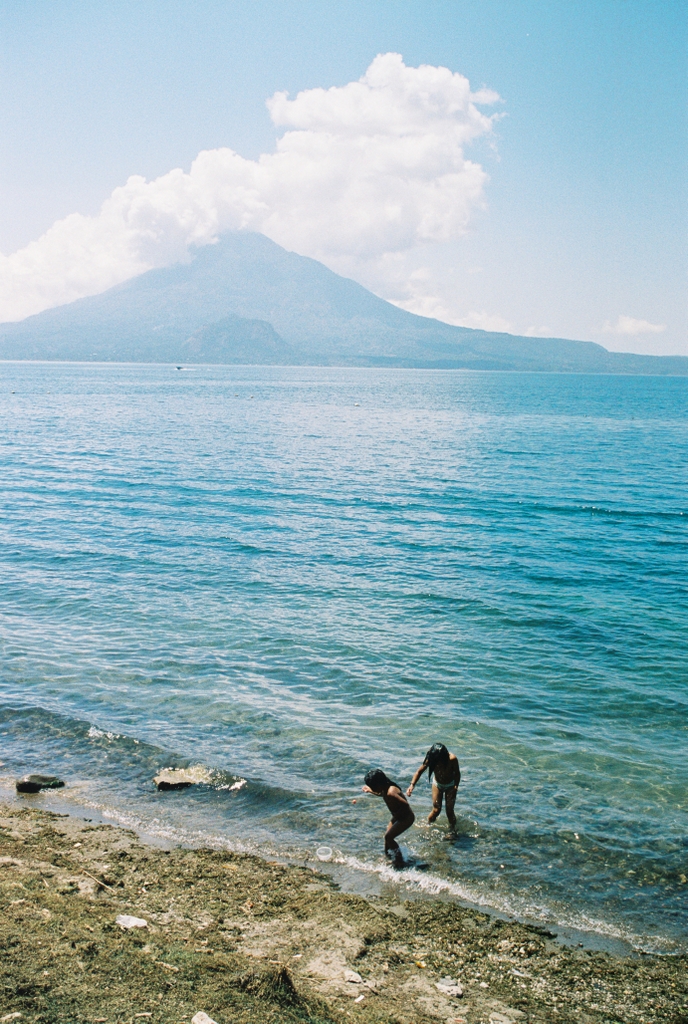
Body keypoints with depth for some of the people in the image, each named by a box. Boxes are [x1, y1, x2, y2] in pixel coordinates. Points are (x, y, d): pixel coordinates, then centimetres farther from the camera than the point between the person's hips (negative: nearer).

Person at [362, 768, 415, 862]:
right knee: (387, 836, 13)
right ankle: (387, 856, 30)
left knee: (388, 837, -8)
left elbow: (406, 804, -37)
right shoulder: (385, 789, -3)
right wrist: (370, 791, 18)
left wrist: (397, 814, -23)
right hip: (397, 816, 9)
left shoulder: (390, 793, -33)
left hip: (406, 818, -9)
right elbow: (383, 795, 24)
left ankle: (399, 858, 8)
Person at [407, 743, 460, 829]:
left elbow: (457, 773, -17)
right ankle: (428, 826, 25)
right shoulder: (431, 759, -29)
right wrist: (412, 785, -32)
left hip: (450, 786, -1)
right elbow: (420, 771, -20)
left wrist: (456, 787, -23)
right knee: (436, 810, 0)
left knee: (449, 811, -2)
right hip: (437, 784, 1)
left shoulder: (452, 759, -35)